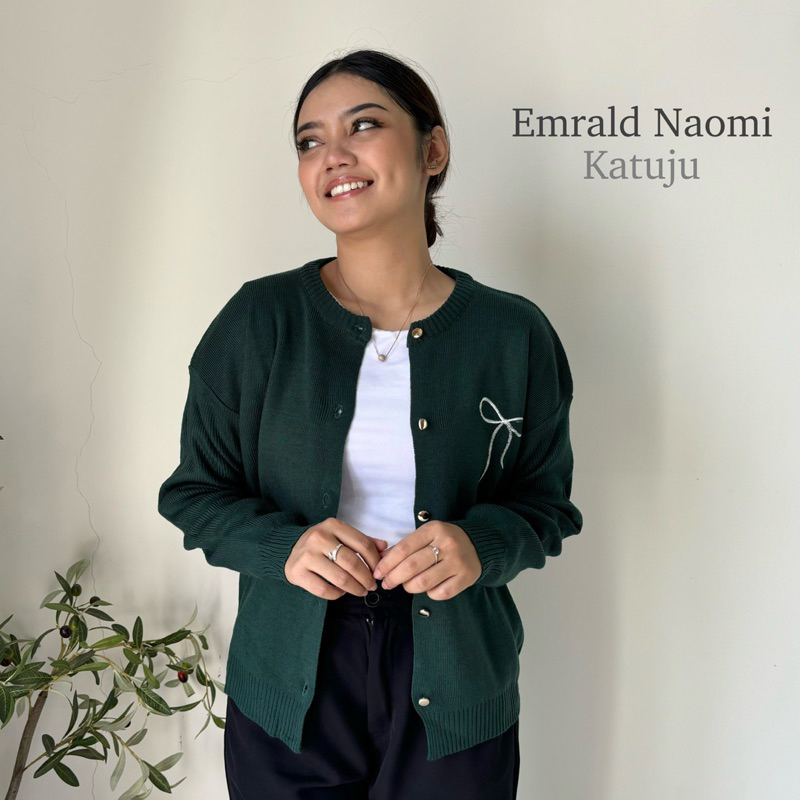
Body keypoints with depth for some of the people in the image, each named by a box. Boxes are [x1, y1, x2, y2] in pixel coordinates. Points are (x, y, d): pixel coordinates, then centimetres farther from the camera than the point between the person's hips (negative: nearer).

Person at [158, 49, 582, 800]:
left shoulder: (513, 334, -6)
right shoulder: (257, 321, -7)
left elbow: (544, 501, 3)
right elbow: (195, 492, 0)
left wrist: (481, 544, -19)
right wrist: (283, 546, -19)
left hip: (454, 690, 1)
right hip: (288, 689, 0)